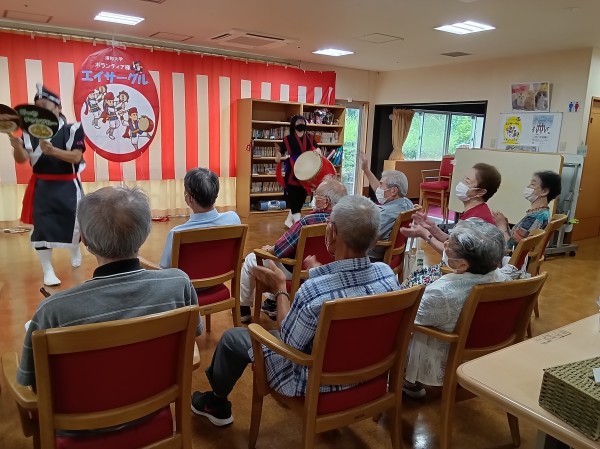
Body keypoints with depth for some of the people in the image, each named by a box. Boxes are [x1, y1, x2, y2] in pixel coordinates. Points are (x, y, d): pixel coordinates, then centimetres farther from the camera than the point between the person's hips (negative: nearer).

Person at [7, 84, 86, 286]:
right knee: (41, 227, -4)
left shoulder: (72, 129, -9)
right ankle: (48, 271, 10)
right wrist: (17, 146, -28)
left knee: (74, 223, 9)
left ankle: (75, 249, 44)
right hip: (42, 187, 2)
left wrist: (52, 150, -32)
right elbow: (21, 159, -7)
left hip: (67, 186, -1)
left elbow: (76, 157, -19)